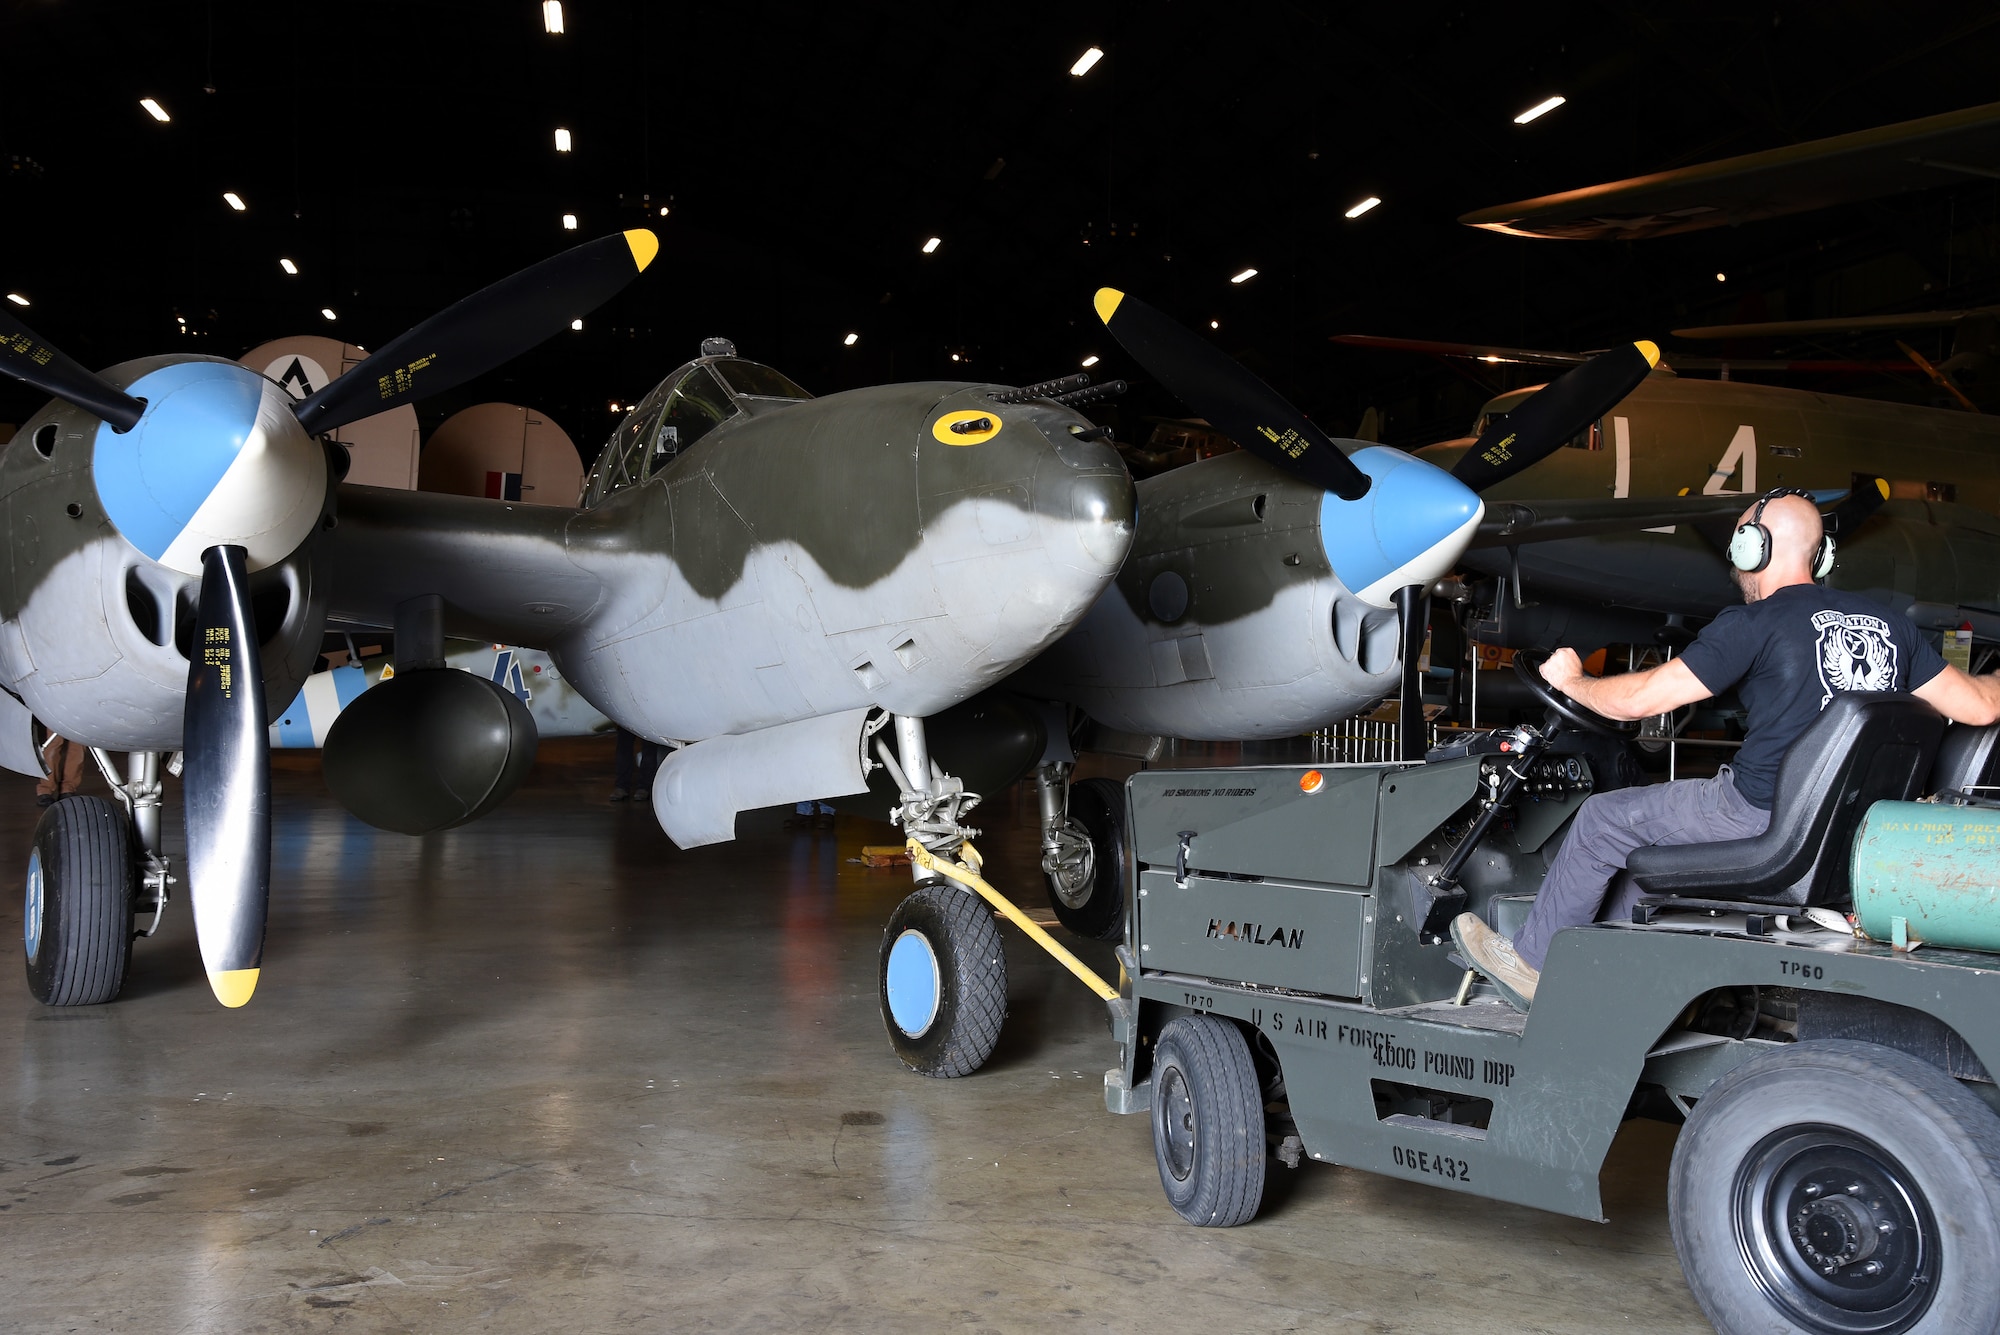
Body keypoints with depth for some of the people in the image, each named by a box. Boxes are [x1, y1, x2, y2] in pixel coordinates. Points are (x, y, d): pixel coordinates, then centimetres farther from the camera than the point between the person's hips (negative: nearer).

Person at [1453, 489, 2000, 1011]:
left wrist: (1571, 681, 9)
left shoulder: (1755, 624, -11)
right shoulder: (1886, 622, 8)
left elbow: (1642, 699, -10)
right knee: (1654, 814, 28)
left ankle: (1531, 965, 24)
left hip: (1761, 818, -8)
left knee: (1602, 820, 12)